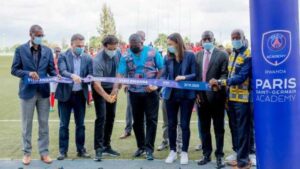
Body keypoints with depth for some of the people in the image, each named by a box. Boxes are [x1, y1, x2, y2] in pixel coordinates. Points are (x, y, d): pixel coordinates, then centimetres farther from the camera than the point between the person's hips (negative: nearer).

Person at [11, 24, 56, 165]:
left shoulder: (47, 51, 6)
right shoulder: (20, 49, -2)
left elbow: (51, 69, 7)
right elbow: (14, 70, -2)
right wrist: (28, 73, -19)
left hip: (43, 91, 2)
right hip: (27, 91, -2)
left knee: (44, 123, 8)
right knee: (27, 124, 8)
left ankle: (44, 152, 18)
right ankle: (27, 152, 22)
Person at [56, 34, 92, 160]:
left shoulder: (87, 58, 4)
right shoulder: (63, 56, -3)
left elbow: (90, 74, 3)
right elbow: (62, 72, -17)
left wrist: (88, 77, -21)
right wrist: (72, 75, -37)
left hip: (80, 95, 2)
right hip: (65, 94, -2)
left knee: (80, 124, 10)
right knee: (64, 124, 5)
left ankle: (81, 149, 21)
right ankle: (63, 151, 15)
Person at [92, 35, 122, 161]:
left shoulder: (118, 54, -11)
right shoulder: (98, 60, -28)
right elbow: (96, 83, -34)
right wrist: (106, 97, -47)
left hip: (113, 89, 6)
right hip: (100, 90, -5)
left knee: (111, 117, 8)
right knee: (101, 117, -12)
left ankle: (106, 146, 19)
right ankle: (98, 149, -6)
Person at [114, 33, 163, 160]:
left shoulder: (152, 52, -5)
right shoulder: (126, 57, -1)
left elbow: (161, 69, -3)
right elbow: (120, 74, -10)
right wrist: (116, 88, -25)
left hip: (151, 92, -2)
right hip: (135, 93, 3)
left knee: (151, 120, -1)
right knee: (137, 120, 11)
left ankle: (149, 149, 7)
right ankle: (141, 146, 27)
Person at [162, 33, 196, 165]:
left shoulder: (190, 56, -5)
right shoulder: (167, 57, 2)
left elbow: (195, 74, -6)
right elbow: (165, 76, 5)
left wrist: (184, 77, -22)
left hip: (186, 95, -3)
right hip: (171, 95, 3)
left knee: (184, 124, 5)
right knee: (171, 124, 9)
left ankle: (184, 152, 19)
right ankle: (172, 151, 24)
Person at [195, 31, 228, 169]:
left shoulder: (222, 54, -2)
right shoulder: (198, 55, 11)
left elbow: (225, 74, -7)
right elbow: (195, 75, 10)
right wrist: (196, 92, 1)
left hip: (216, 96, -4)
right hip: (201, 96, 4)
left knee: (218, 128, 5)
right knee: (204, 128, 12)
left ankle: (219, 156, 16)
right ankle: (206, 154, 24)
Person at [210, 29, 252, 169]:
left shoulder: (248, 56, -10)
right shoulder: (232, 55, 15)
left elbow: (241, 77, -20)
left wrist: (219, 82, -22)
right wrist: (226, 96, 11)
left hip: (242, 98, -8)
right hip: (231, 97, 8)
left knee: (242, 130, -1)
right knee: (234, 128, 14)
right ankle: (241, 156, 27)